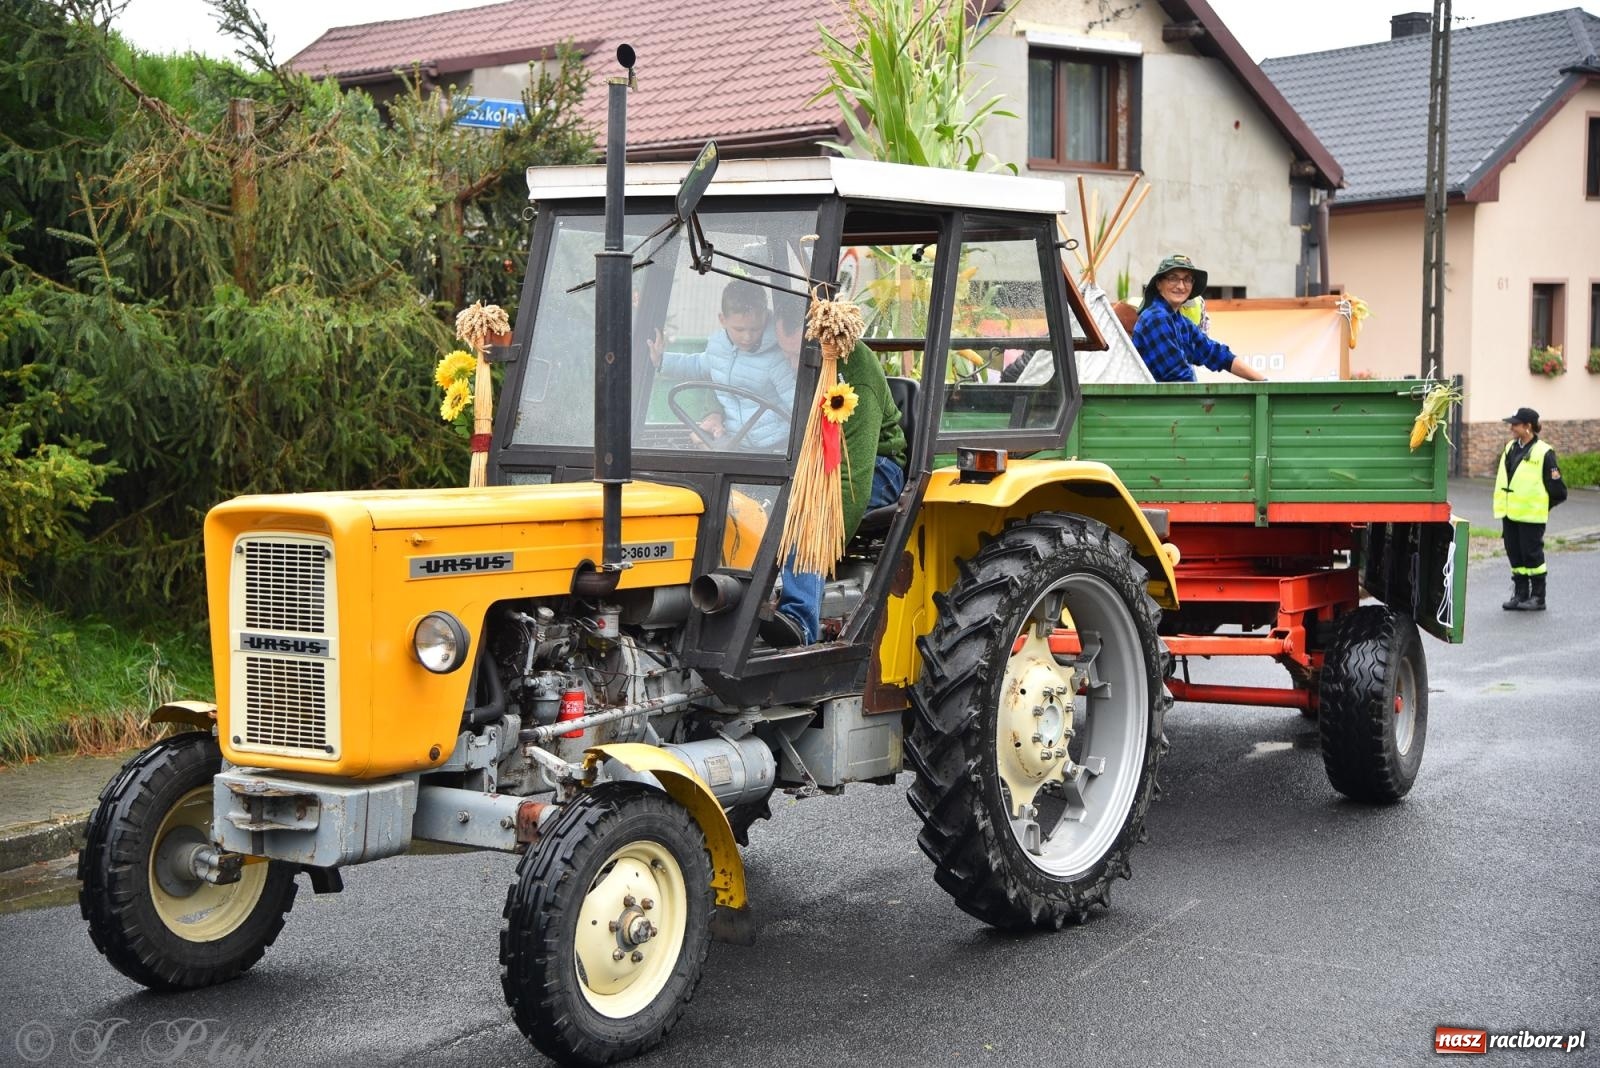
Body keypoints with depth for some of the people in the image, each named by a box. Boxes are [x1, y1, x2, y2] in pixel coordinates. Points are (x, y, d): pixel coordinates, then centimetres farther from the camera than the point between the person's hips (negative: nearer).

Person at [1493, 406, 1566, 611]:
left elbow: (1558, 490, -8)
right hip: (1510, 514, 7)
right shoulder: (1510, 448, 10)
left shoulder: (1543, 453, -11)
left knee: (1532, 556, -1)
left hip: (1531, 516, -7)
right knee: (1515, 556, 10)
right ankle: (1520, 595, 19)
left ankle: (1538, 598, 9)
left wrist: (1542, 506, 1)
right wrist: (1503, 508, 15)